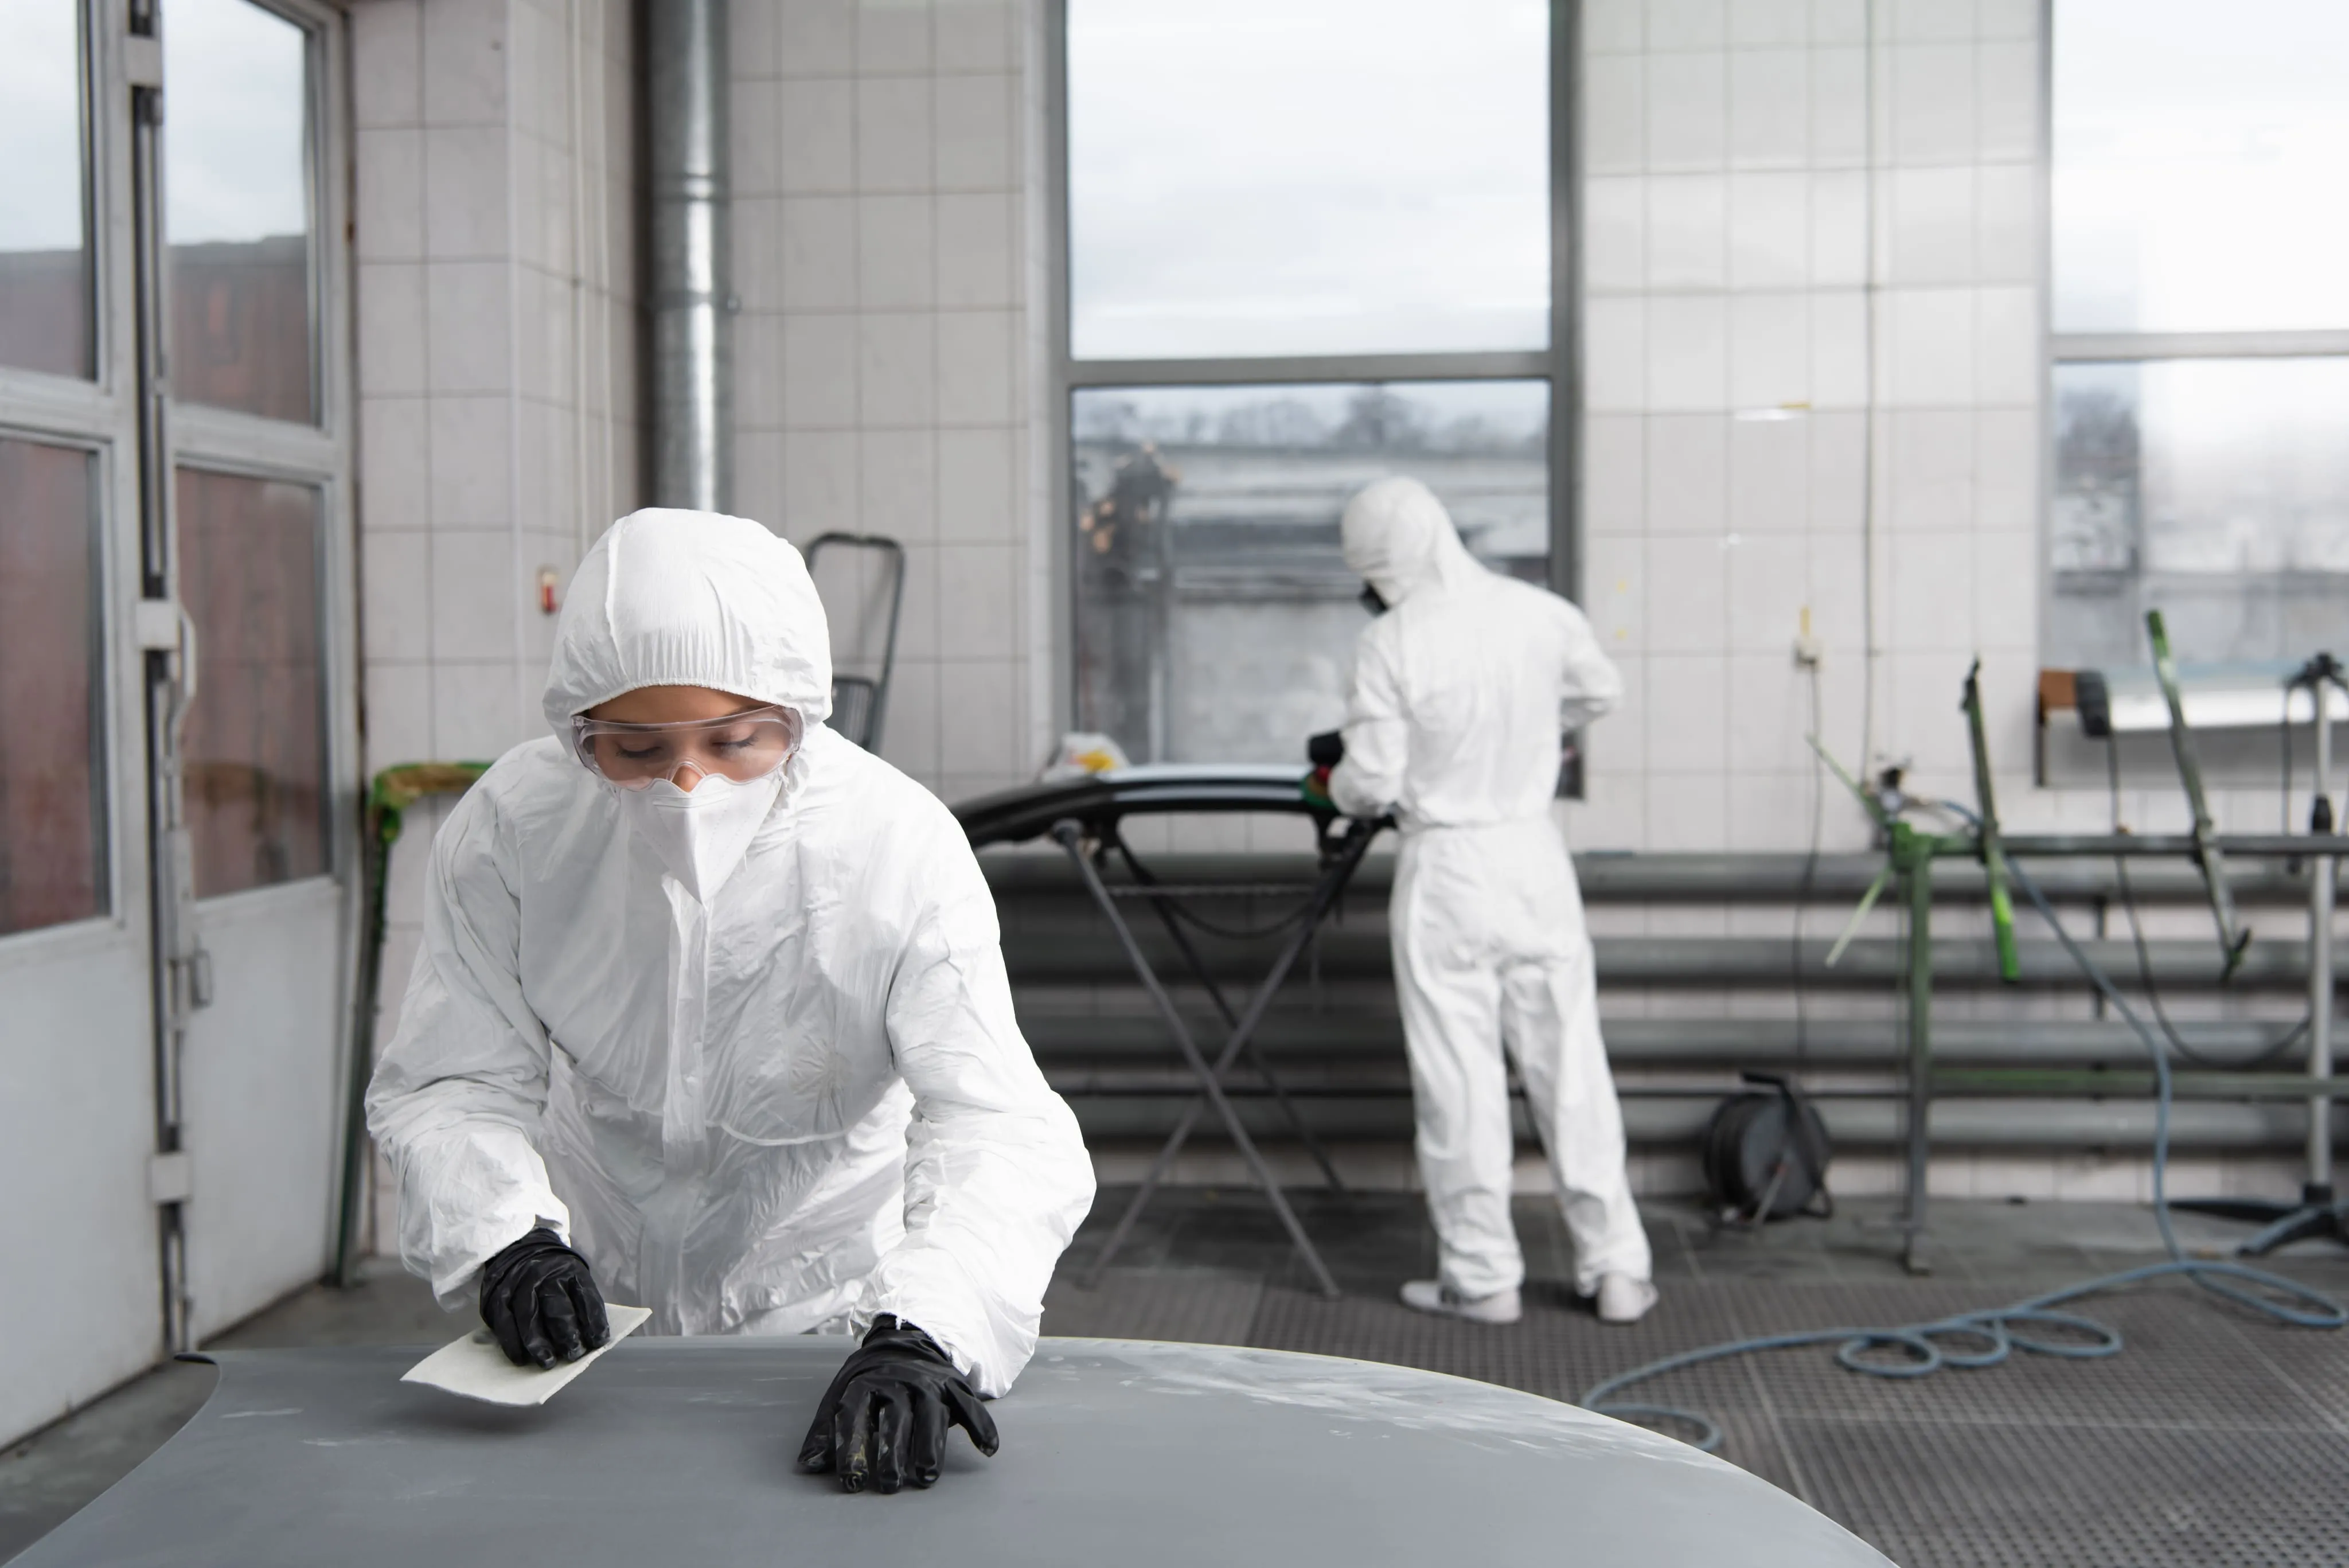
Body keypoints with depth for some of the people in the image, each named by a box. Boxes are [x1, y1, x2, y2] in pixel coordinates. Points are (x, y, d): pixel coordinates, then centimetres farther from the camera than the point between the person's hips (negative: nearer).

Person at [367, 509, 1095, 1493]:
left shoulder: (900, 847, -22)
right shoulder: (508, 828, -16)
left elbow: (997, 1127, -29)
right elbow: (449, 1087, -7)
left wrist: (921, 1334, -46)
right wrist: (506, 1240, -28)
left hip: (825, 1309, -1)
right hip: (588, 1305, 2)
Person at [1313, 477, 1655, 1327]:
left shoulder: (1391, 643, -15)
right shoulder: (1539, 612, -2)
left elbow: (1373, 782, -13)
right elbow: (1600, 691, 17)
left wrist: (1337, 781, 10)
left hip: (1444, 869, -4)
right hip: (1535, 852, 4)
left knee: (1458, 1074, 6)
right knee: (1569, 1063, 10)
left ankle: (1481, 1275, 13)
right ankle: (1616, 1267, 15)